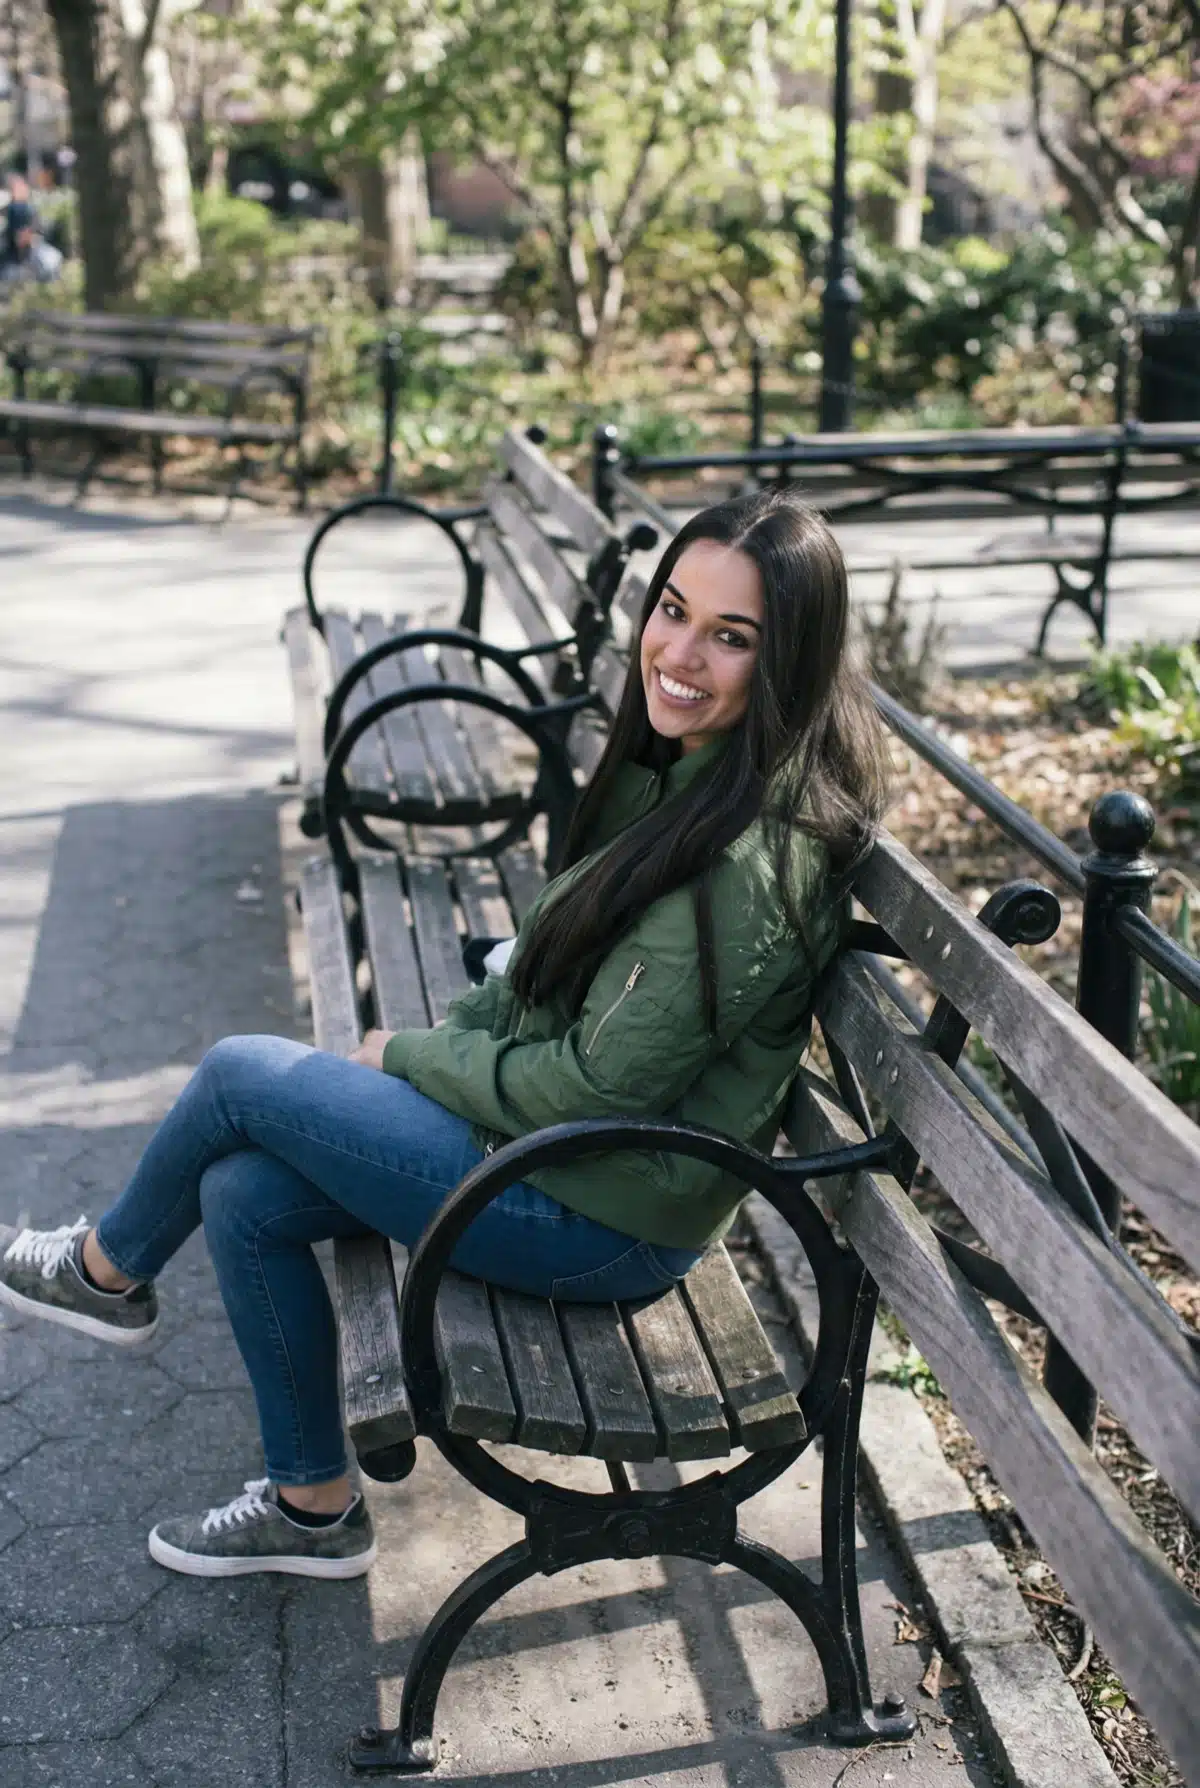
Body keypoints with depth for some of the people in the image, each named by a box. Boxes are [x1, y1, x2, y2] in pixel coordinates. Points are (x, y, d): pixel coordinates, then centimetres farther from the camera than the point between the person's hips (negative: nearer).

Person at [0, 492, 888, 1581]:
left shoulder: (755, 857, -28)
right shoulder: (689, 770, 2)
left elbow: (599, 1084, -23)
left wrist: (407, 1056, -8)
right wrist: (447, 1038, 1)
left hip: (606, 1221, -9)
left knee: (239, 1075, -4)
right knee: (242, 1195, 5)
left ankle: (105, 1272, 27)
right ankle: (313, 1505, 22)